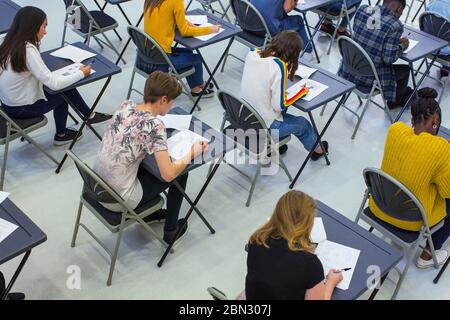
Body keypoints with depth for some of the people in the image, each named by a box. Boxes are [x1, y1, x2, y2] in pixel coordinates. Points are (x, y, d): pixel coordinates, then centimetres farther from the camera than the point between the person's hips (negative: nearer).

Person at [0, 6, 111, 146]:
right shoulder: (28, 50, -26)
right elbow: (54, 84, -26)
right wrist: (81, 73, -14)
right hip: (22, 108, -8)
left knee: (63, 87, 17)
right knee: (65, 90, 7)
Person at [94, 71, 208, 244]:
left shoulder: (126, 105, -2)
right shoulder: (154, 125, -24)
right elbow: (168, 174, -23)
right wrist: (192, 153, -9)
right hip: (118, 201, -7)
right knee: (180, 173, 11)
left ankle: (147, 213, 45)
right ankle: (171, 230, 28)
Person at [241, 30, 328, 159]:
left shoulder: (252, 54, -7)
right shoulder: (279, 65, -26)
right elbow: (280, 105, -21)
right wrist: (302, 91, -8)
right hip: (265, 127, -6)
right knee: (302, 124, 21)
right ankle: (317, 149, 46)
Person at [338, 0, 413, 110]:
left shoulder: (362, 9, -3)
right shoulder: (395, 26, -19)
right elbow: (389, 58, -18)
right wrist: (403, 46, 2)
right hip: (367, 81, -6)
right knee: (405, 69, 21)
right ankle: (395, 101, 44)